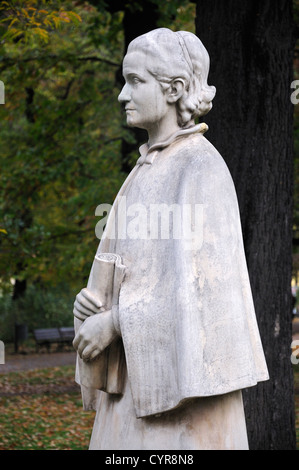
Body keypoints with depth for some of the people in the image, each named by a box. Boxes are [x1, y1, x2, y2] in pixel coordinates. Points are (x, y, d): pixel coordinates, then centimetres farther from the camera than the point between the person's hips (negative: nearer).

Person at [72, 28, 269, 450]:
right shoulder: (149, 169, 16)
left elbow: (200, 278, -18)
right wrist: (93, 298, -1)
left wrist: (113, 322, -15)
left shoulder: (202, 169, -11)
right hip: (142, 369, 9)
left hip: (180, 367, -9)